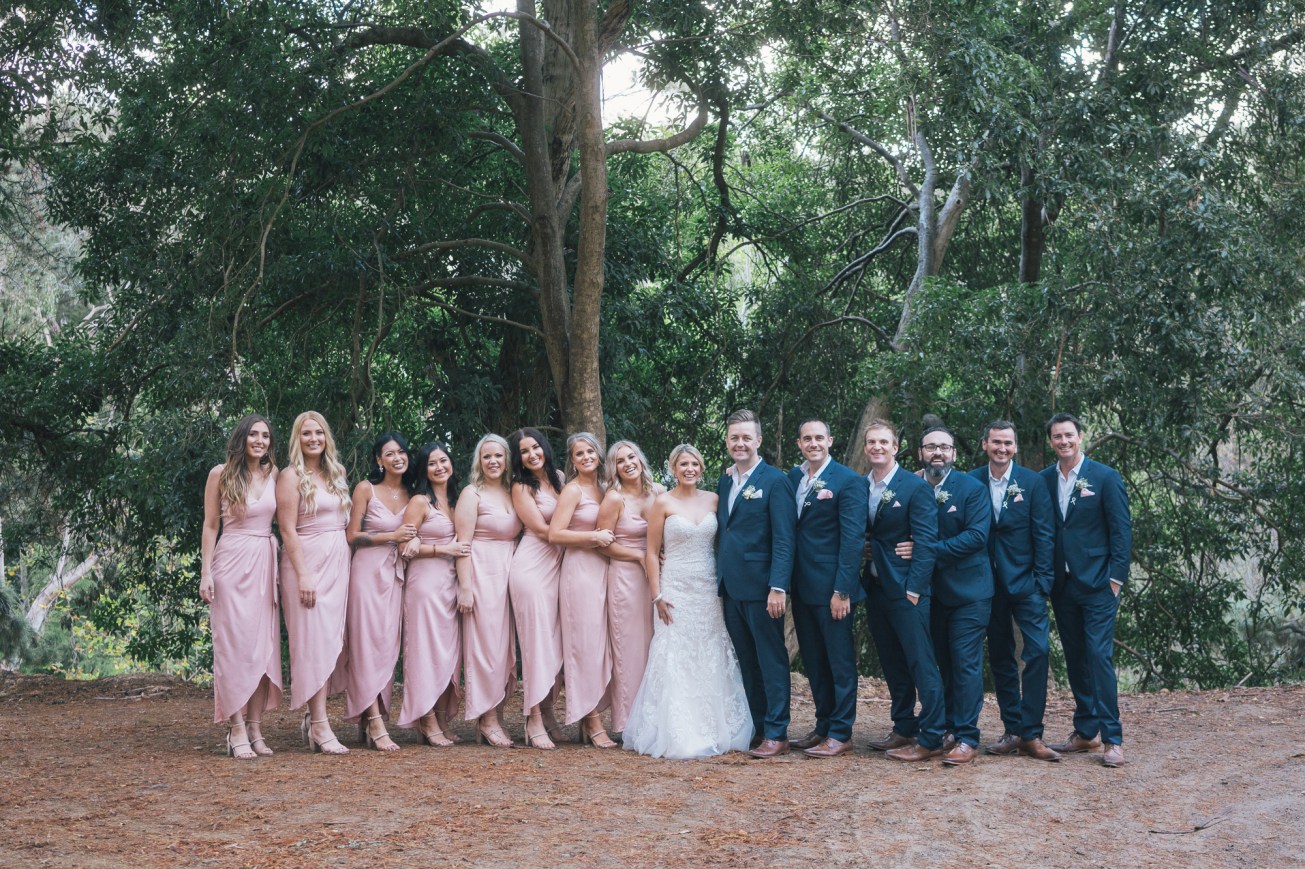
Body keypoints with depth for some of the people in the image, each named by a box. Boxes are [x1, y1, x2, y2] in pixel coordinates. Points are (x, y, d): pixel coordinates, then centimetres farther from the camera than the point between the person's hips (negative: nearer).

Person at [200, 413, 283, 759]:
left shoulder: (273, 475, 8)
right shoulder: (221, 475, -1)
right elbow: (211, 526, 0)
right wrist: (205, 572, -6)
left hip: (266, 563, 4)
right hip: (232, 562, -4)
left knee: (264, 645, 3)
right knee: (235, 644, -5)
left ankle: (255, 728, 8)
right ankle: (237, 731, -4)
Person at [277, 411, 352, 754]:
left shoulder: (335, 475, 15)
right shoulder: (291, 476, -5)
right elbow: (288, 530, -11)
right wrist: (303, 575, -17)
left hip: (338, 562, 7)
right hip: (308, 561, -7)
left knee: (332, 641, 6)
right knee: (315, 641, -9)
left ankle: (313, 718, 14)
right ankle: (320, 726, -9)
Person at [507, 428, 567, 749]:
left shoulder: (559, 478, 14)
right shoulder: (521, 487, -1)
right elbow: (542, 530, -7)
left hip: (557, 565, 6)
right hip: (531, 566, -6)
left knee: (557, 642, 3)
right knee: (537, 641, -8)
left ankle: (548, 713, 11)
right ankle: (534, 721, -5)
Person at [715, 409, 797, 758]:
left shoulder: (775, 481, -7)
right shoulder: (724, 482, 14)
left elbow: (784, 540, -12)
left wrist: (778, 587, -19)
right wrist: (720, 579, 11)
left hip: (761, 587, -7)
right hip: (731, 587, 7)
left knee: (771, 661, 0)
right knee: (747, 663, 11)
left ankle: (776, 735, 4)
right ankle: (757, 728, 18)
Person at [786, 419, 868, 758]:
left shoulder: (849, 481, -9)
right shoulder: (793, 477, 9)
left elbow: (852, 539, -13)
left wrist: (842, 590, -17)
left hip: (831, 587, -6)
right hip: (801, 587, 6)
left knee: (840, 660, 2)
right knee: (813, 662, 14)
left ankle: (841, 735, 9)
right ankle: (823, 727, 24)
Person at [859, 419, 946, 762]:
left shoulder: (916, 487, -8)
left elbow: (926, 540, -12)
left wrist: (915, 586, -17)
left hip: (906, 588, -7)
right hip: (875, 588, 7)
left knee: (921, 665, -5)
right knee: (893, 665, 14)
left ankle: (930, 739, -2)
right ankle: (904, 730, 23)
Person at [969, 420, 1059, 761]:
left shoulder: (1032, 483, -1)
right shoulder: (971, 482, 2)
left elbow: (1044, 535, -2)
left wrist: (1042, 581, -8)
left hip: (1025, 582, -2)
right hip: (990, 584, 2)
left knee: (1038, 650, -12)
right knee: (1000, 657, 8)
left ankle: (1030, 734, -7)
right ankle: (1012, 730, 16)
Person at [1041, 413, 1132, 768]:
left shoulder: (1106, 478, -4)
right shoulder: (1044, 480, 8)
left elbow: (1121, 531, -5)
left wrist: (1116, 578, -10)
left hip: (1097, 584, -5)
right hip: (1061, 585, 5)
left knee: (1099, 656, -10)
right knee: (1075, 658, 10)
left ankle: (1112, 739, -6)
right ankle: (1085, 731, 18)